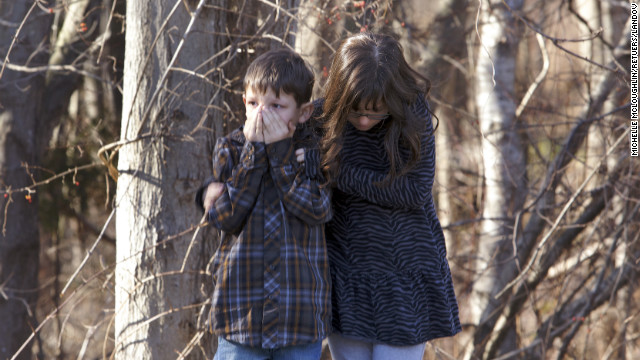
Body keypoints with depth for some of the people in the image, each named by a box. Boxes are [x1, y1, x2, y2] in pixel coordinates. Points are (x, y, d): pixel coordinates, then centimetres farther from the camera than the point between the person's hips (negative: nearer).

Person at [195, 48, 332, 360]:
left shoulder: (313, 150, 2)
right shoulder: (231, 149, 3)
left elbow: (318, 210, -14)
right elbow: (225, 217, -9)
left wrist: (280, 151, -14)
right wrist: (253, 151, -12)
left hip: (301, 309, 0)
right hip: (242, 307, 0)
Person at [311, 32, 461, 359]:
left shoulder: (413, 115, -11)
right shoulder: (324, 118, -6)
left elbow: (414, 191, -18)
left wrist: (335, 172, -19)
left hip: (403, 278, -2)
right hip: (345, 280, 2)